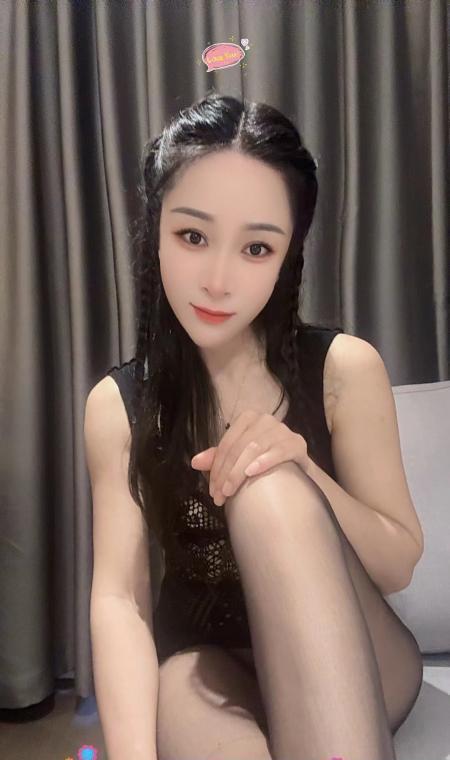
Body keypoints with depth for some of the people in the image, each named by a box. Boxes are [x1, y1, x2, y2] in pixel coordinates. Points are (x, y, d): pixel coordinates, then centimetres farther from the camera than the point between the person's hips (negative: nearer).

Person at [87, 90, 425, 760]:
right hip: (203, 663, -1)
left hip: (348, 668, 2)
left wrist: (301, 470, -25)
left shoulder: (345, 368, -9)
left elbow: (398, 566, -6)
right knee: (183, 686, -38)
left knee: (270, 492, -30)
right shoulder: (121, 403, -4)